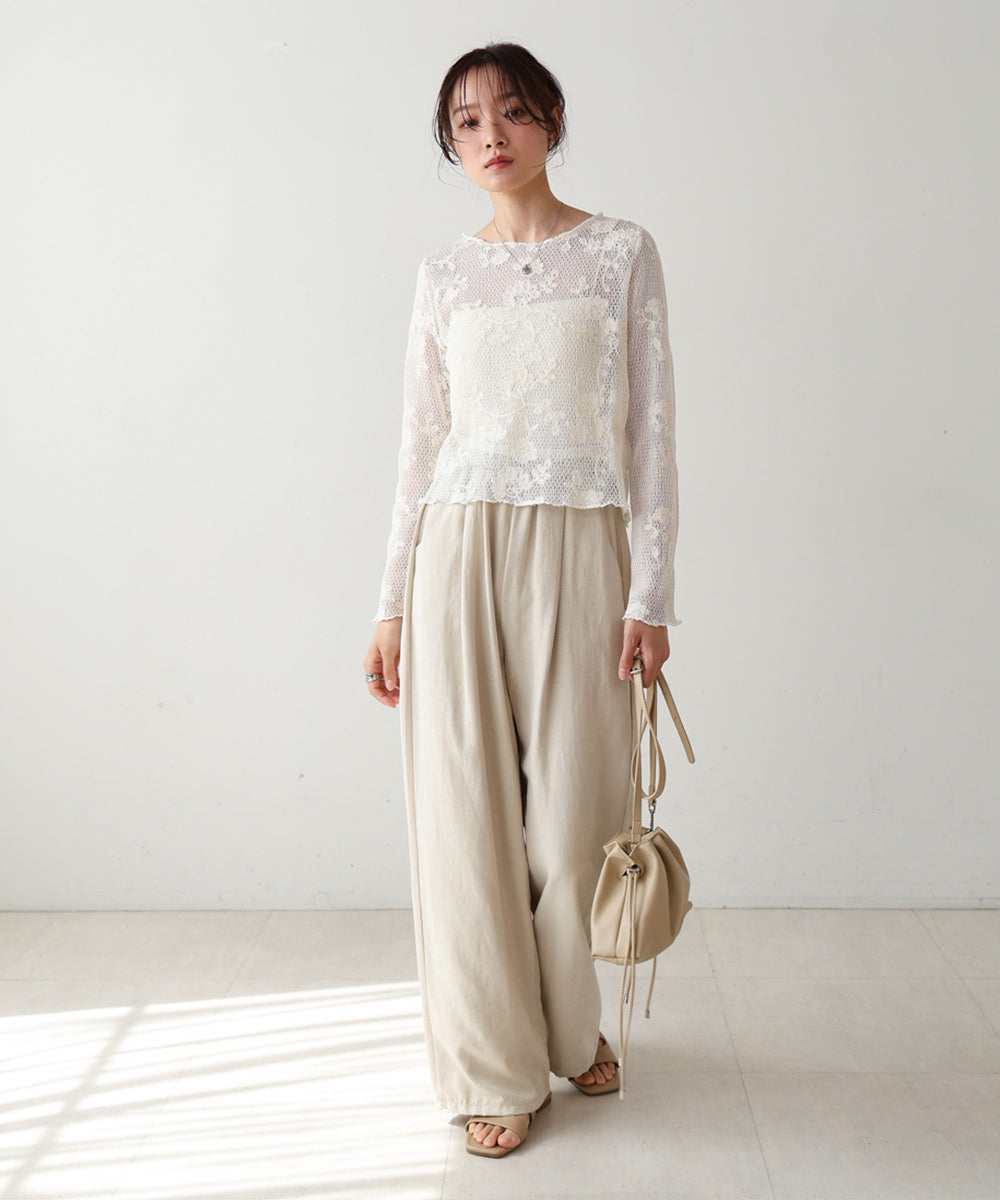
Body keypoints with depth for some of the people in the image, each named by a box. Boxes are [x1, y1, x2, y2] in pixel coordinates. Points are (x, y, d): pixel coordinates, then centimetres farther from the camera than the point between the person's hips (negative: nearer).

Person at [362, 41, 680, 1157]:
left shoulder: (622, 250, 5)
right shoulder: (444, 273, 11)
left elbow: (651, 428, 1)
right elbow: (422, 445, 11)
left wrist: (651, 592, -6)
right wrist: (392, 603, 6)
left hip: (581, 551, -1)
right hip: (461, 551, 2)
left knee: (574, 806, 3)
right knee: (469, 806, 2)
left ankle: (573, 1022, 31)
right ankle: (497, 1066, 19)